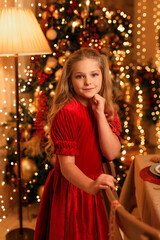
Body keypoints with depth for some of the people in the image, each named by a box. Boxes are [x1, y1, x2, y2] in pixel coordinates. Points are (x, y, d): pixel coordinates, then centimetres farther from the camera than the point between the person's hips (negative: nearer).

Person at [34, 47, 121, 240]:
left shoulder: (107, 110, 0)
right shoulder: (66, 114, -20)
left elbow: (111, 154, -11)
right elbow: (66, 165, -23)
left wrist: (100, 114, -18)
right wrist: (91, 186, -42)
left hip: (97, 191, 6)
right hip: (69, 190, -6)